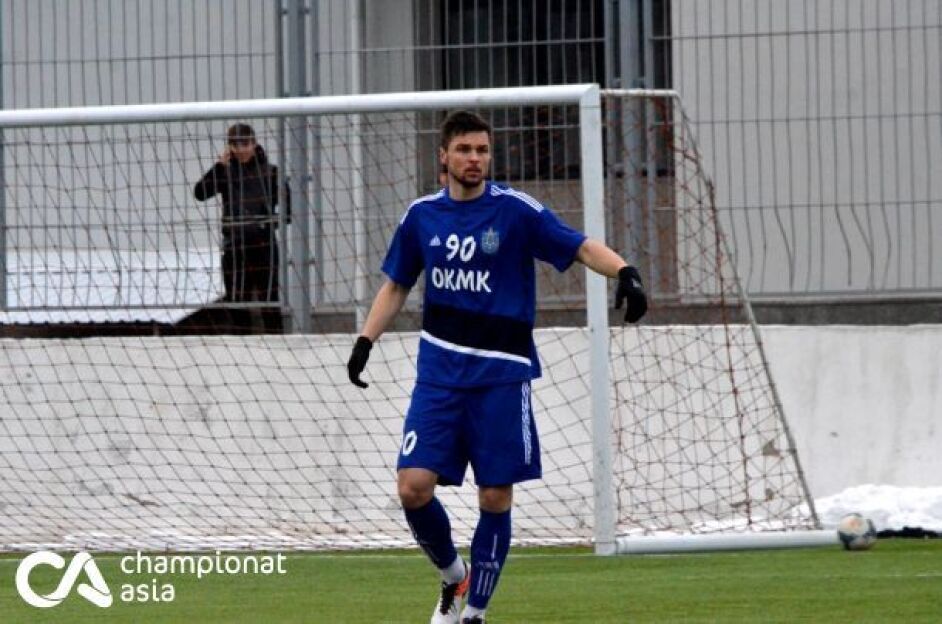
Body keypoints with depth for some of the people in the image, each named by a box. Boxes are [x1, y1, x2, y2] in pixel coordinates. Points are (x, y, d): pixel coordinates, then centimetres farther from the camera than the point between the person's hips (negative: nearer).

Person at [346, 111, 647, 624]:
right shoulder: (422, 216, 6)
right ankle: (452, 574, 18)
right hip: (440, 371, 3)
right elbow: (395, 285, 18)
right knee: (413, 486, -9)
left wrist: (623, 272, -30)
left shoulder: (515, 211, -6)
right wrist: (365, 341, 8)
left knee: (495, 498, 0)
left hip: (501, 375, -3)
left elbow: (582, 248, -11)